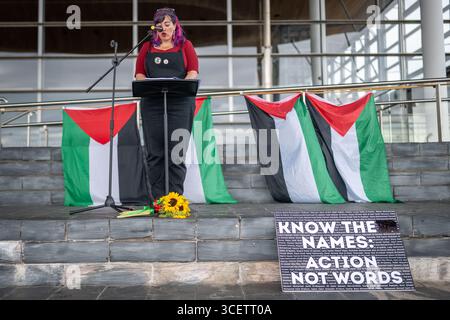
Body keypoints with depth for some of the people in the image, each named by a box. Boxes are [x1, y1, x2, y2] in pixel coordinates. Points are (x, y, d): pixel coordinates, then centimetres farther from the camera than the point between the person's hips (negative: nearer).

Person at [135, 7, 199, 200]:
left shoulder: (185, 45, 12)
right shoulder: (147, 47, 17)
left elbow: (193, 73, 2)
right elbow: (139, 74, 12)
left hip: (180, 103, -2)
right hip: (152, 103, 2)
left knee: (177, 152, -5)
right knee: (154, 152, -2)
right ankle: (158, 198, 3)